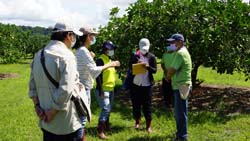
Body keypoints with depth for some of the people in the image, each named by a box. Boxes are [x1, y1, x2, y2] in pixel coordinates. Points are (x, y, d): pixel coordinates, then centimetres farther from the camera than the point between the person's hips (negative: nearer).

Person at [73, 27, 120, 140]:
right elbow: (94, 71, -23)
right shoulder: (84, 51, -16)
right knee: (82, 117, -5)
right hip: (84, 88, -10)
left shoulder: (80, 50, 13)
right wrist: (109, 65, -15)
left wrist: (91, 58, 10)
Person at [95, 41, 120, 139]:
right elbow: (98, 76, -19)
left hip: (111, 89, 9)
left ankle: (106, 126, 30)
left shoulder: (110, 60, 14)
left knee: (109, 109, 16)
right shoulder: (100, 60, -14)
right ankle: (100, 130, -11)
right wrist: (100, 91, -24)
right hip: (103, 89, -9)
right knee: (106, 109, -15)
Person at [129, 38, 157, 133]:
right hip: (135, 84, 2)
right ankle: (137, 122, 26)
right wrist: (136, 64, -16)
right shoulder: (135, 56, 3)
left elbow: (155, 70, -4)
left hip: (147, 85, -2)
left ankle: (148, 125, 8)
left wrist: (148, 67, -23)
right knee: (136, 104, 9)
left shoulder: (151, 57, 0)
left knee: (147, 105, 1)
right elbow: (130, 68, 3)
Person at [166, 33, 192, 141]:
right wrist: (170, 76, 1)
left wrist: (167, 77, 1)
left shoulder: (180, 53, -17)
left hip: (181, 87, -10)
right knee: (179, 112, 18)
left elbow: (172, 70, -18)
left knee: (180, 113, -3)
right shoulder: (182, 51, 17)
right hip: (180, 85, 10)